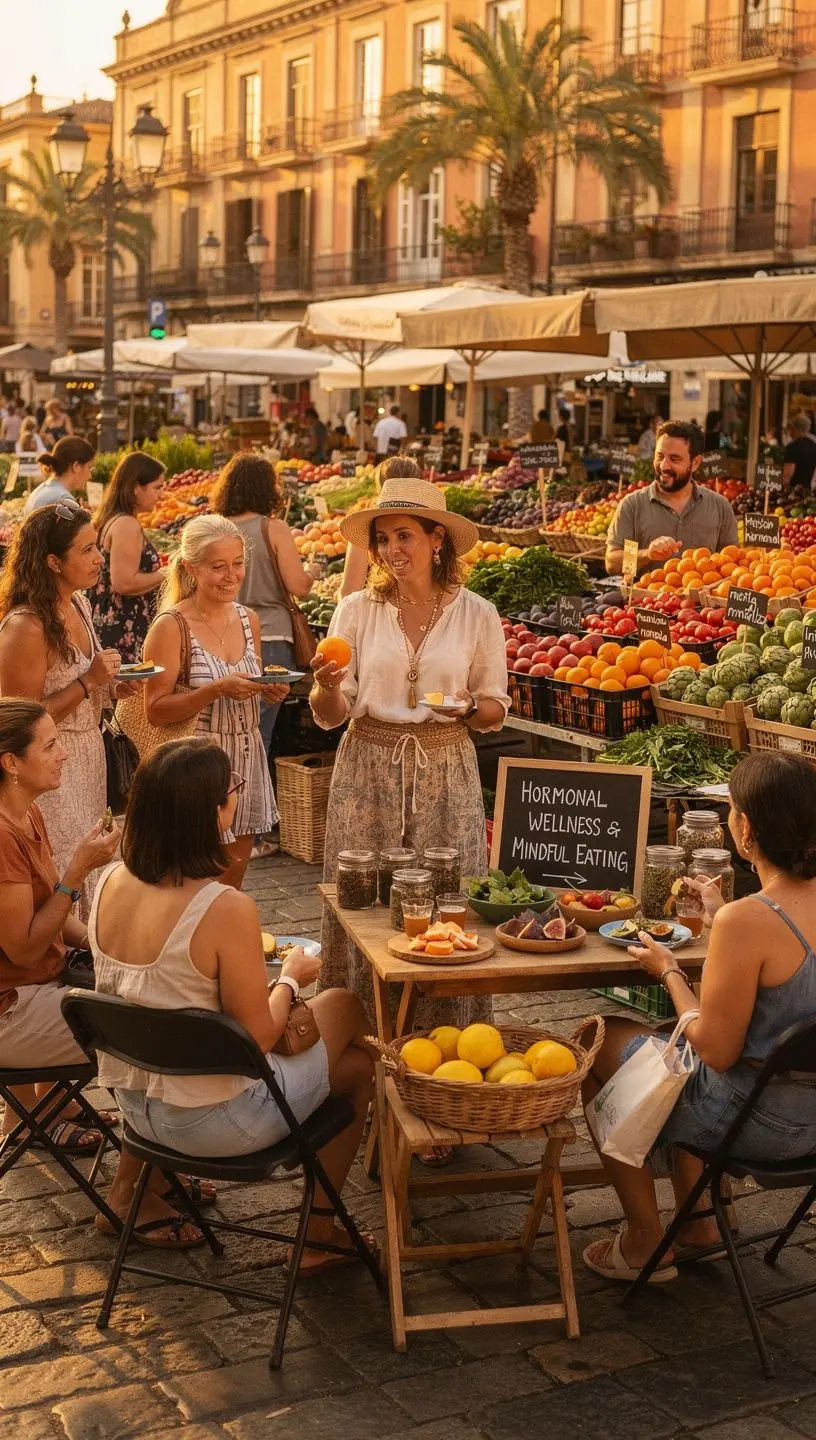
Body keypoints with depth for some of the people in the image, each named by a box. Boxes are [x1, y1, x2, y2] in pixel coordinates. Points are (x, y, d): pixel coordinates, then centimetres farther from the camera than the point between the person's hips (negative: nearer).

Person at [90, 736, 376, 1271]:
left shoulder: (112, 885, -6)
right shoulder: (227, 910, -27)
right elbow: (257, 1038, -18)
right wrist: (290, 978, -1)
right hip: (212, 1121, -7)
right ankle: (320, 1233, 26)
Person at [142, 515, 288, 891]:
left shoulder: (248, 620, 7)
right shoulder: (171, 626, -11)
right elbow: (156, 709, -13)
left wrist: (269, 689, -1)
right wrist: (217, 689, -24)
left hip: (246, 758, 6)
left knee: (233, 880, 12)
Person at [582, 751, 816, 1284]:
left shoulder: (746, 921, -30)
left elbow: (716, 1052, -22)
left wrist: (669, 970, -9)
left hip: (760, 1122, -8)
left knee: (600, 1046, 14)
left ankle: (645, 1242, 27)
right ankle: (698, 1225, 38)